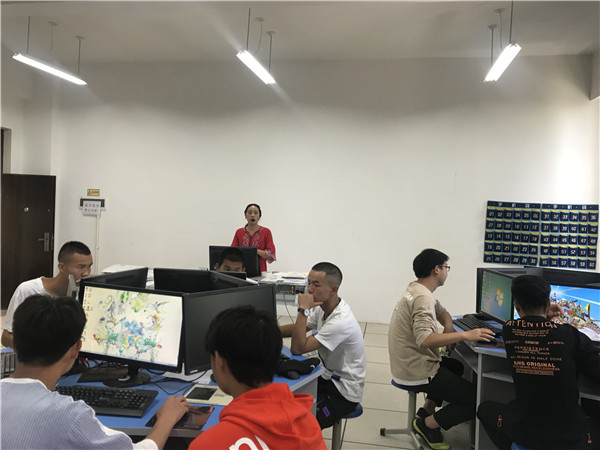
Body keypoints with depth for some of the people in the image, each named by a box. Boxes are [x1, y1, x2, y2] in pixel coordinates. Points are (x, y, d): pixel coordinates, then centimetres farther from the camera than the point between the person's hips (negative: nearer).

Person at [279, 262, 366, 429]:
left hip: (344, 392, -9)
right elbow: (296, 328, 10)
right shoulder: (323, 307, -1)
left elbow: (298, 348, -28)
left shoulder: (341, 321, -29)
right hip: (328, 377, 9)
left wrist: (303, 310, -28)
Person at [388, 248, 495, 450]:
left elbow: (441, 311, 21)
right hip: (417, 372, -10)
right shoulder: (422, 297, -22)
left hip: (408, 364, 10)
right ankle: (428, 424, 5)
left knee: (457, 366, 31)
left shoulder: (416, 290, 9)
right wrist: (465, 335, -34)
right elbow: (425, 339, -34)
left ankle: (426, 409, 24)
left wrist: (449, 327, 0)